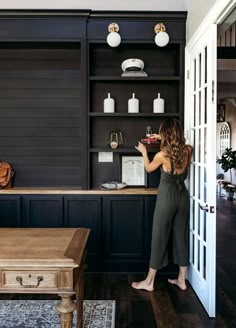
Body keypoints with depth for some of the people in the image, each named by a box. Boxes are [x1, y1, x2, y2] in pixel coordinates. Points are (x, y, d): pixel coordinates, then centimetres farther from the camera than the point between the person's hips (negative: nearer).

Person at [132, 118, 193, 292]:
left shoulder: (162, 155, -17)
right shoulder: (188, 150, -5)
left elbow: (149, 168, 4)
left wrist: (144, 152, 19)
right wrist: (163, 139, 27)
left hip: (167, 197, -5)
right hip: (183, 196, 5)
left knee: (159, 238, 4)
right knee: (182, 236, 13)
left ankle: (149, 282, 16)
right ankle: (182, 280, 24)